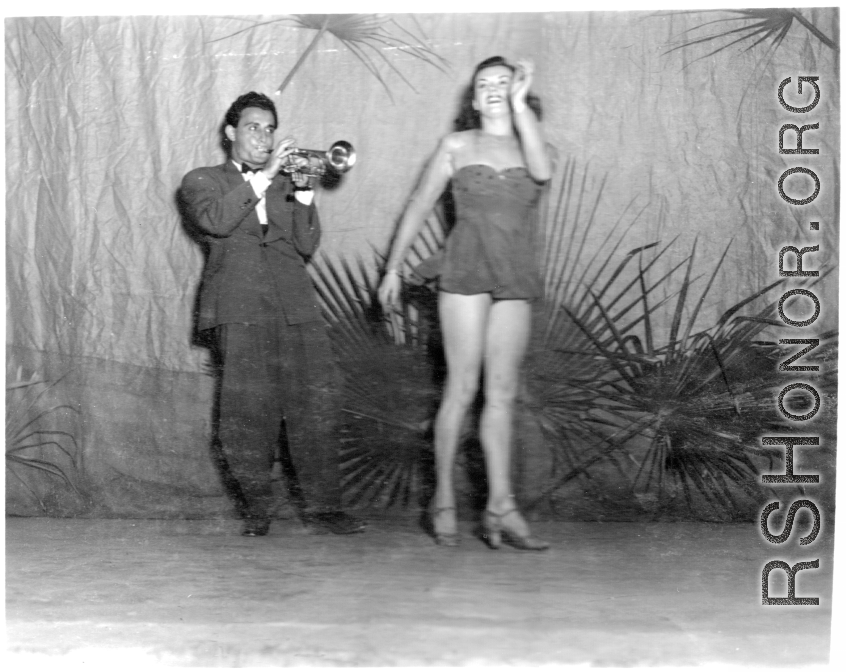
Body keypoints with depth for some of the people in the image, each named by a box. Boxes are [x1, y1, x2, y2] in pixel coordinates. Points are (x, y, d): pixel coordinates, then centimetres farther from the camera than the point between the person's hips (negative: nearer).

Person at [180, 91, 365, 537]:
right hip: (239, 307, -3)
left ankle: (321, 506, -4)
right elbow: (215, 220, -7)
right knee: (249, 409, -10)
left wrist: (304, 191, 1)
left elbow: (307, 246, 14)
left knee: (317, 404, -8)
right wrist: (263, 176, -8)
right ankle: (255, 509, 1)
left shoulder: (286, 183, 28)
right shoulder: (202, 181, 17)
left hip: (295, 305, 3)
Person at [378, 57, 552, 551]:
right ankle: (444, 500, 2)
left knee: (503, 393, -1)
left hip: (515, 279, 2)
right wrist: (393, 268, 11)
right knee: (463, 387, -6)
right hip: (467, 269, -2)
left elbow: (542, 171, -13)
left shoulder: (532, 144, 12)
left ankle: (501, 507, -3)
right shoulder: (457, 146, 10)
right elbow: (419, 208, 14)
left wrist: (520, 102, -9)